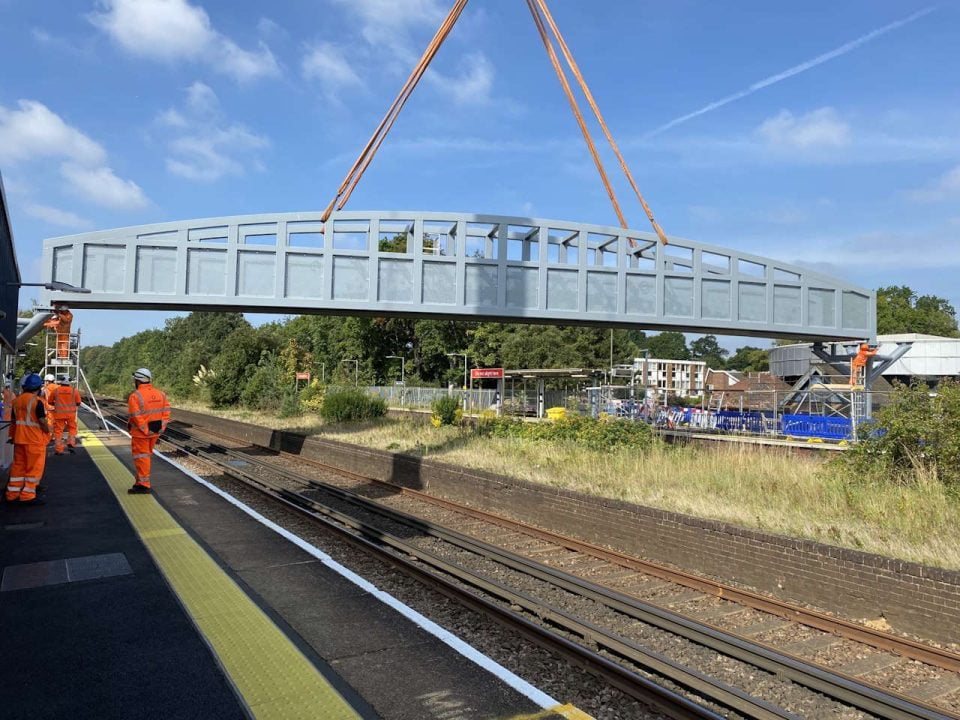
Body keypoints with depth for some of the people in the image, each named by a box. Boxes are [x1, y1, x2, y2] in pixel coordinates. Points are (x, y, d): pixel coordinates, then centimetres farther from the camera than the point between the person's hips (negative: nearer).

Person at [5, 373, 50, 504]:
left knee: (18, 465, 15)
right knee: (34, 467, 2)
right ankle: (27, 495, 2)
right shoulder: (37, 401, -16)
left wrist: (12, 435, 23)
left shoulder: (17, 400, 7)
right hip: (35, 440, -7)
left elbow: (13, 420, 14)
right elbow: (42, 421, -18)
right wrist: (48, 431, -1)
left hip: (19, 439, 7)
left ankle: (12, 494, 20)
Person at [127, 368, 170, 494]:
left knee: (141, 457, 1)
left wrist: (145, 430, -10)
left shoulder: (135, 396, -16)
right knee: (147, 455, 18)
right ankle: (142, 481, 27)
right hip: (155, 432, 7)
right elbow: (166, 411, 5)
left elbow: (136, 417, -19)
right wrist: (161, 427, 6)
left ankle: (143, 484, 3)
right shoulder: (160, 393, 5)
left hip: (141, 432, -7)